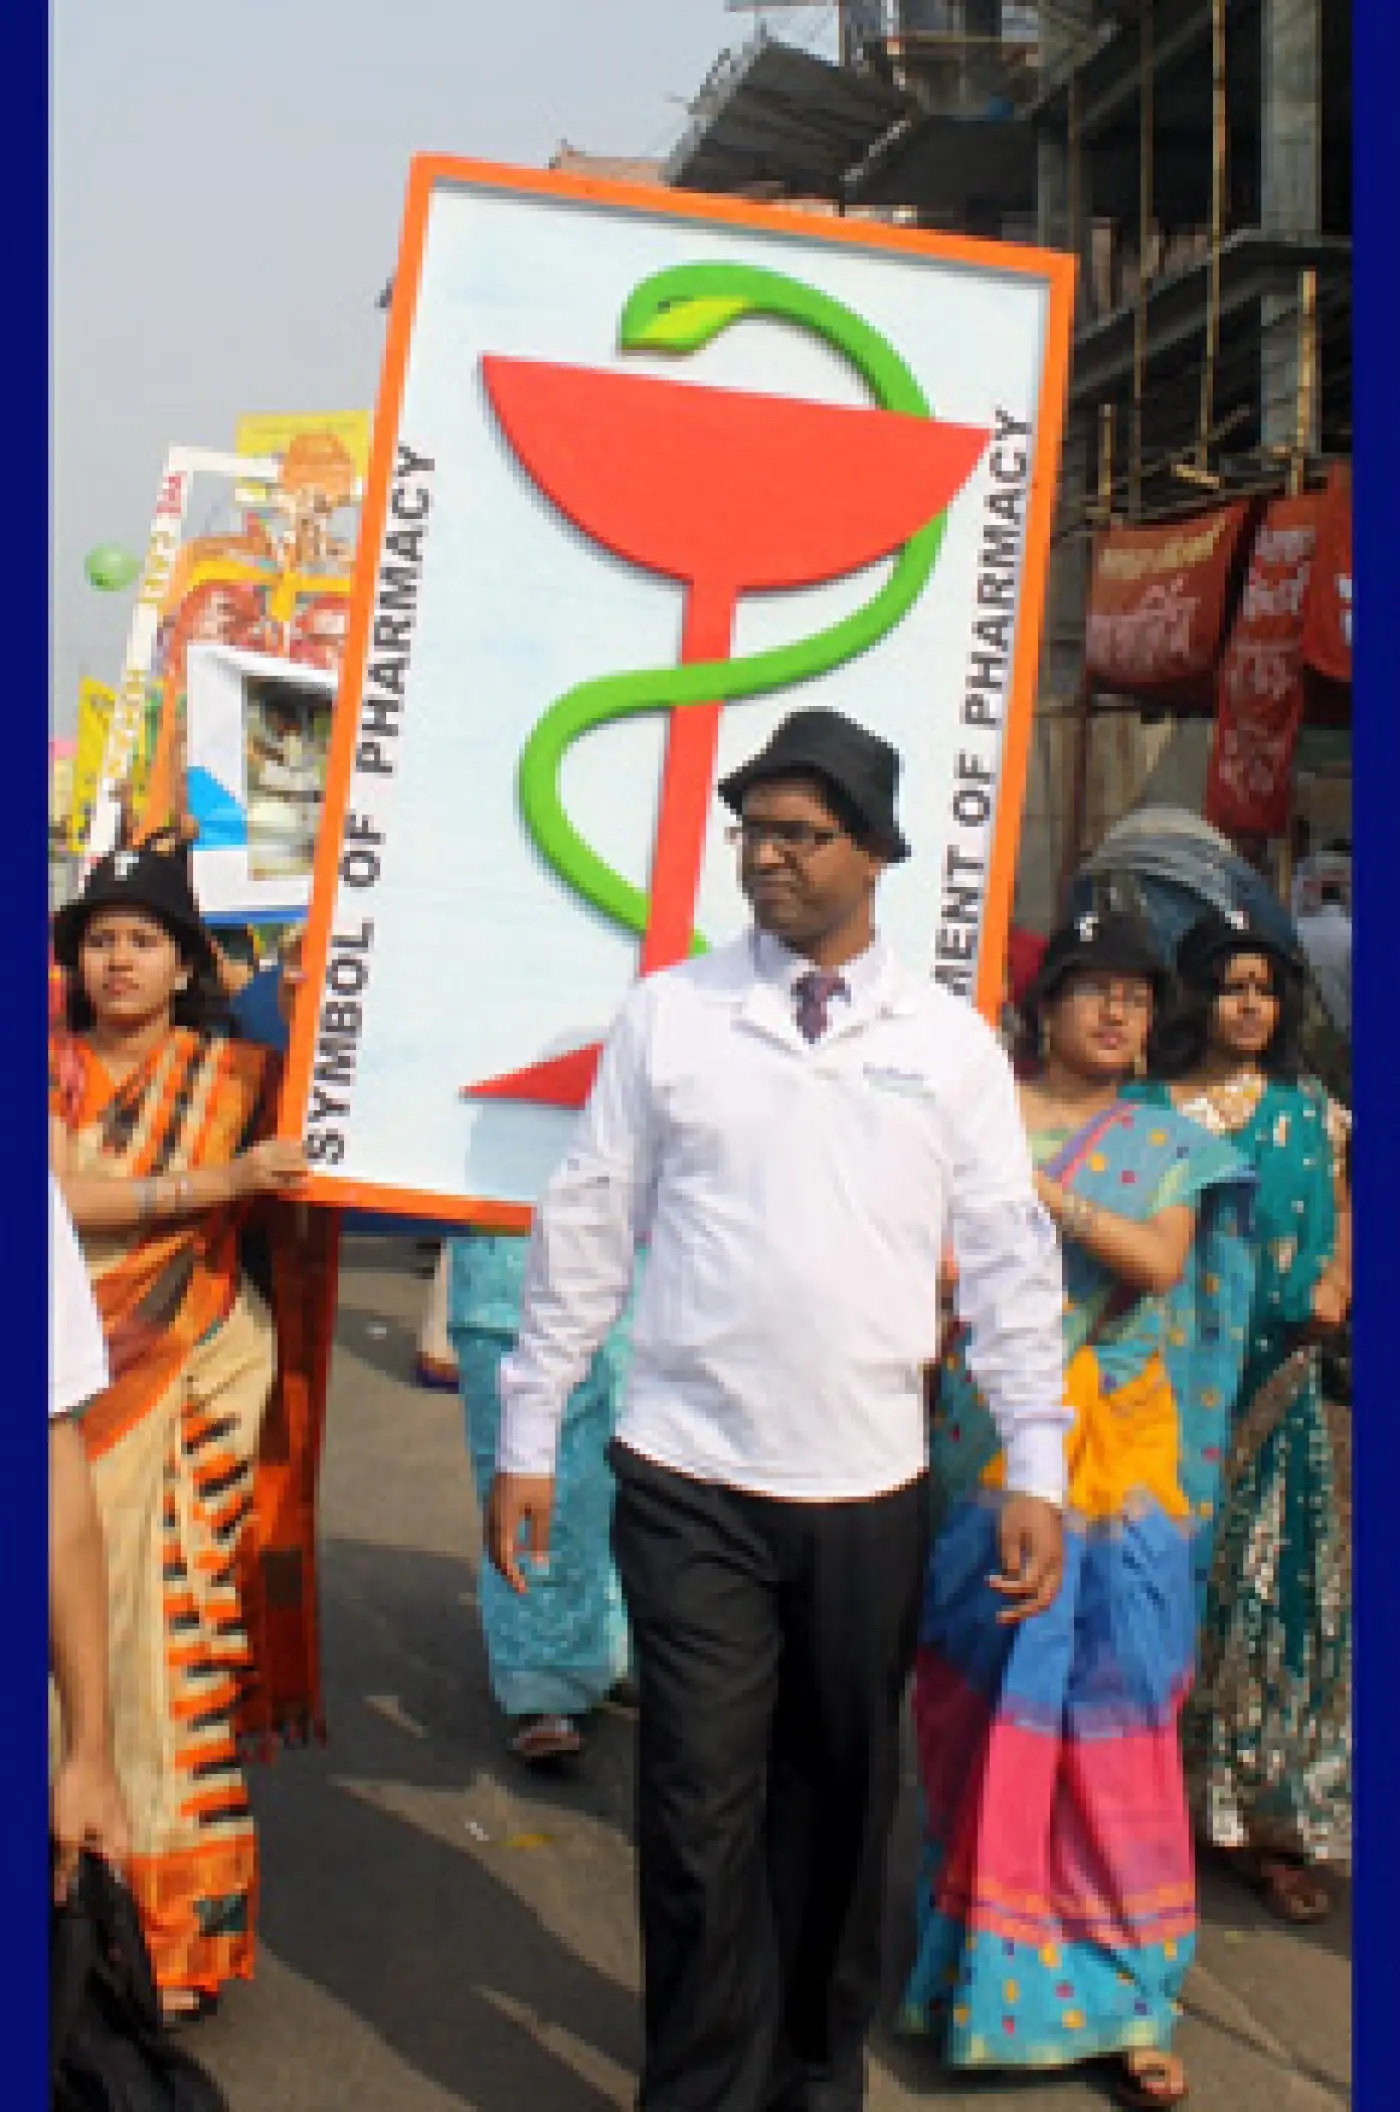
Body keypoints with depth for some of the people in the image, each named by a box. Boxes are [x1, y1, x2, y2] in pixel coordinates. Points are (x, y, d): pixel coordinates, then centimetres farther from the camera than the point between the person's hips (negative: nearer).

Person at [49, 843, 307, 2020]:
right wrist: (218, 1182, -16)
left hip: (191, 1383, -1)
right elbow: (60, 1197, -9)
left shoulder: (233, 1076, 7)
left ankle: (178, 1914, 9)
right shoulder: (51, 1067, 5)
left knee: (171, 1634, -2)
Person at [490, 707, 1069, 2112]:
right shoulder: (668, 1014, -1)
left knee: (842, 1791, 15)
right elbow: (584, 1230, 2)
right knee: (702, 1806, 2)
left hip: (870, 1487, 2)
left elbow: (1009, 1259, 4)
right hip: (690, 1481, -1)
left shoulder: (951, 1042, 2)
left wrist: (1036, 1469, 0)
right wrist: (526, 1440, 2)